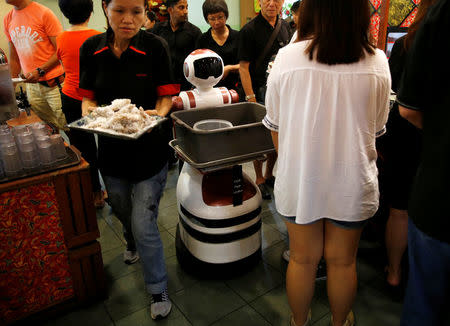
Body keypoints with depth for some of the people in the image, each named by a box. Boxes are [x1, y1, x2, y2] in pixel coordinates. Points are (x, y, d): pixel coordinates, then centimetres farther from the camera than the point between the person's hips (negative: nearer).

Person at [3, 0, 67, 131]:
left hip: (53, 82, -5)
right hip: (30, 84, 6)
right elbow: (14, 58, 18)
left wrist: (40, 71, -18)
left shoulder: (44, 13, -8)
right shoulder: (7, 19, 12)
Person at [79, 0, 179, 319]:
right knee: (124, 214, 25)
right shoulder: (91, 49, -2)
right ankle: (133, 243, 60)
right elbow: (88, 98, 3)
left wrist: (157, 114, -27)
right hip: (112, 150, 4)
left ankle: (158, 290, 22)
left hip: (149, 152, -4)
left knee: (144, 226, -2)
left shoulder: (155, 47, -10)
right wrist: (90, 113, -18)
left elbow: (166, 97, -7)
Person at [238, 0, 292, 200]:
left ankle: (269, 174, 31)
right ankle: (259, 179, 19)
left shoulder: (285, 27, 10)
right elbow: (243, 67, -11)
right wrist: (251, 98, -17)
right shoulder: (249, 30, -8)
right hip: (260, 94, -5)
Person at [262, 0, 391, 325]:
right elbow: (377, 129, 2)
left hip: (299, 179, 0)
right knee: (343, 261, 20)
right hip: (352, 182, 1)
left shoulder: (287, 58, -13)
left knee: (302, 259, 18)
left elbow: (275, 126, -3)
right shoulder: (378, 62, -10)